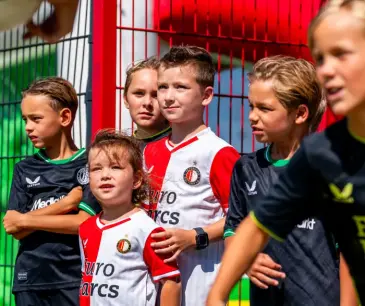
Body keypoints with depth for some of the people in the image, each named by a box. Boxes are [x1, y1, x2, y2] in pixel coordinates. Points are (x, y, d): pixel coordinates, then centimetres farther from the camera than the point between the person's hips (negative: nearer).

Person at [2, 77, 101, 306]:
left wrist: (26, 221, -4)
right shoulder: (24, 169, 10)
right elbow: (14, 229, -1)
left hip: (75, 281, -3)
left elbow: (84, 223, -12)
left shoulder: (89, 164, -2)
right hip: (29, 281, 4)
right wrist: (65, 204, -11)